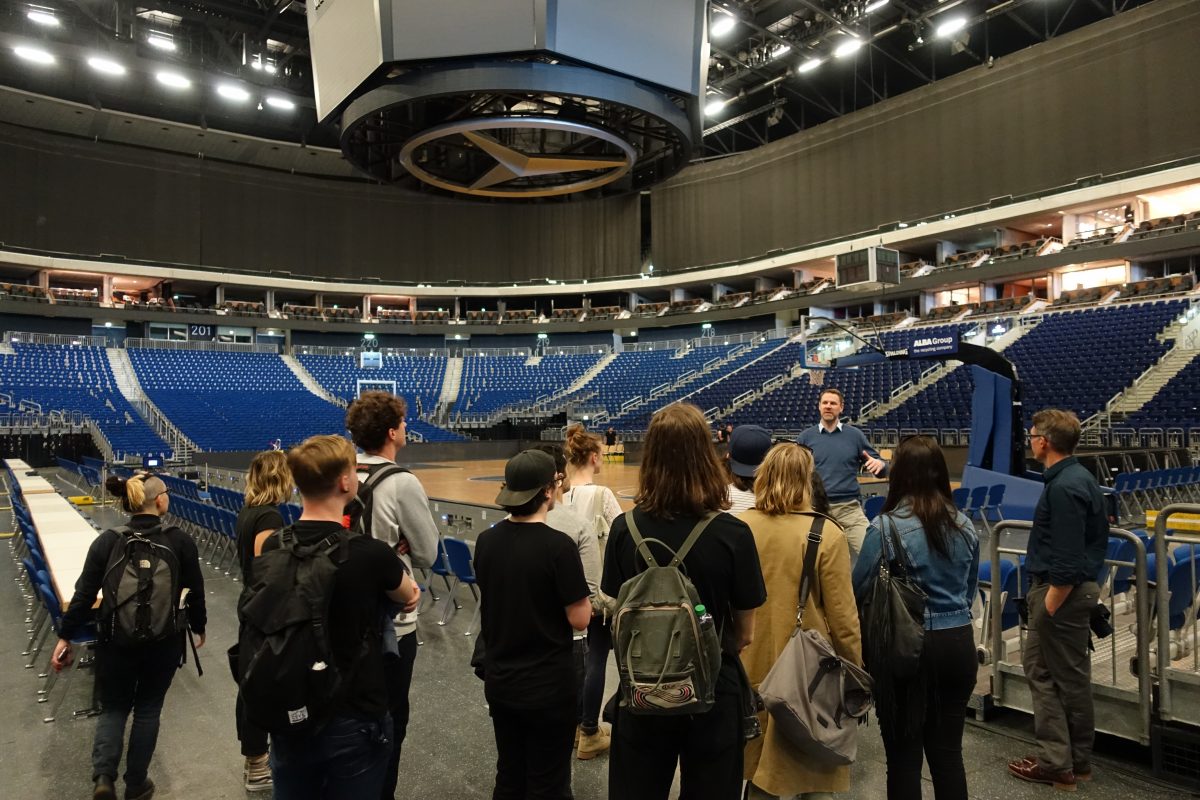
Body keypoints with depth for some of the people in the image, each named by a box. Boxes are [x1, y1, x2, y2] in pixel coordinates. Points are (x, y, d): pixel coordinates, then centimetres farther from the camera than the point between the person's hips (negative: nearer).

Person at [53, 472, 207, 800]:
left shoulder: (107, 541, -8)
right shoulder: (180, 541, -10)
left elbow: (84, 594, -4)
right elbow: (195, 592, -3)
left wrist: (65, 636, 8)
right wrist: (199, 627, 13)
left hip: (116, 640, 1)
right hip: (164, 641, -1)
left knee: (113, 708, 20)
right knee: (148, 709, 17)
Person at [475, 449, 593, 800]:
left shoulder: (486, 541, -4)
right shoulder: (558, 546, -22)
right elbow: (579, 619, -16)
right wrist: (579, 591, 1)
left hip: (499, 682, 5)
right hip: (548, 686, -5)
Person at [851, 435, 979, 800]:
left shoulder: (886, 527, -16)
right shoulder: (964, 526, 1)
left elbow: (859, 588, -9)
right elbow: (970, 589, 14)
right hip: (959, 642, 5)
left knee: (904, 755, 9)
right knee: (948, 751, 17)